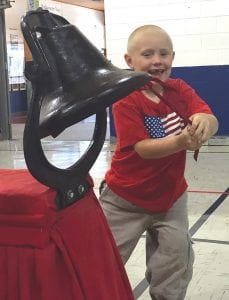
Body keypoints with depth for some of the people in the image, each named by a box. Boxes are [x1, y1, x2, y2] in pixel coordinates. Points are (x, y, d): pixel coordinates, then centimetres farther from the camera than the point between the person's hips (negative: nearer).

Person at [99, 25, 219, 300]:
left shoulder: (180, 90, -4)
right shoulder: (125, 100, -18)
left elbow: (212, 122, -18)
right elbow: (142, 148, -26)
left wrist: (203, 121, -42)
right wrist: (181, 141, -42)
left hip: (170, 197, 4)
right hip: (127, 198, -4)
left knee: (177, 263, 11)